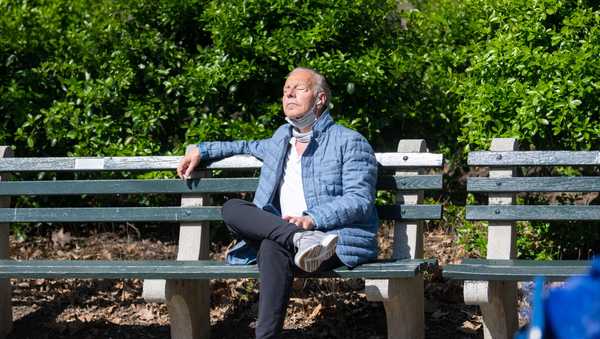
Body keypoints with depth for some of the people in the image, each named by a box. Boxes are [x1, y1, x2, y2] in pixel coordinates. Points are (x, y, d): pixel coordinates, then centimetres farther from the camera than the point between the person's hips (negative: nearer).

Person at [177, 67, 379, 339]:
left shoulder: (349, 142, 2)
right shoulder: (282, 137, 24)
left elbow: (360, 201, -9)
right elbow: (249, 147, 46)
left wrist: (313, 218, -23)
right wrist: (202, 151, 34)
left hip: (339, 237, -7)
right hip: (281, 231, 7)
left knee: (274, 247, -37)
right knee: (232, 208, -18)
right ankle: (300, 241, -39)